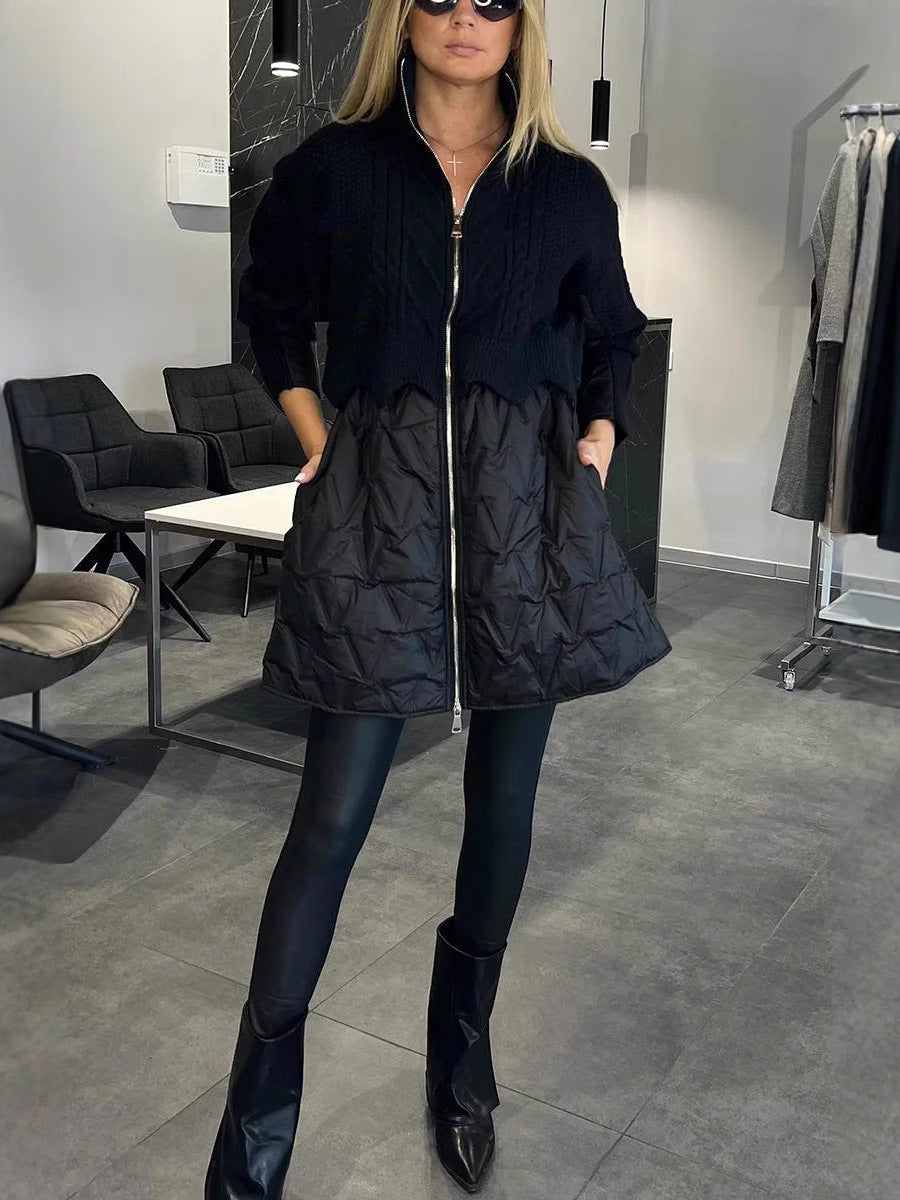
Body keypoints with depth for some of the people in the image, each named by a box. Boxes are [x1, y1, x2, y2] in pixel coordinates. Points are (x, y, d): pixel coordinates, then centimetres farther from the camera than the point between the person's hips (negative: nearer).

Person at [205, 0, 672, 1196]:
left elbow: (612, 338, 20)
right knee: (333, 813, -4)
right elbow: (271, 310, 16)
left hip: (528, 511, 3)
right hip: (381, 505, -2)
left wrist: (595, 447, 5)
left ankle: (463, 1066, 31)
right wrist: (317, 437, 4)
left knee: (504, 802, 9)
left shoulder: (570, 186, 8)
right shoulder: (333, 166, 4)